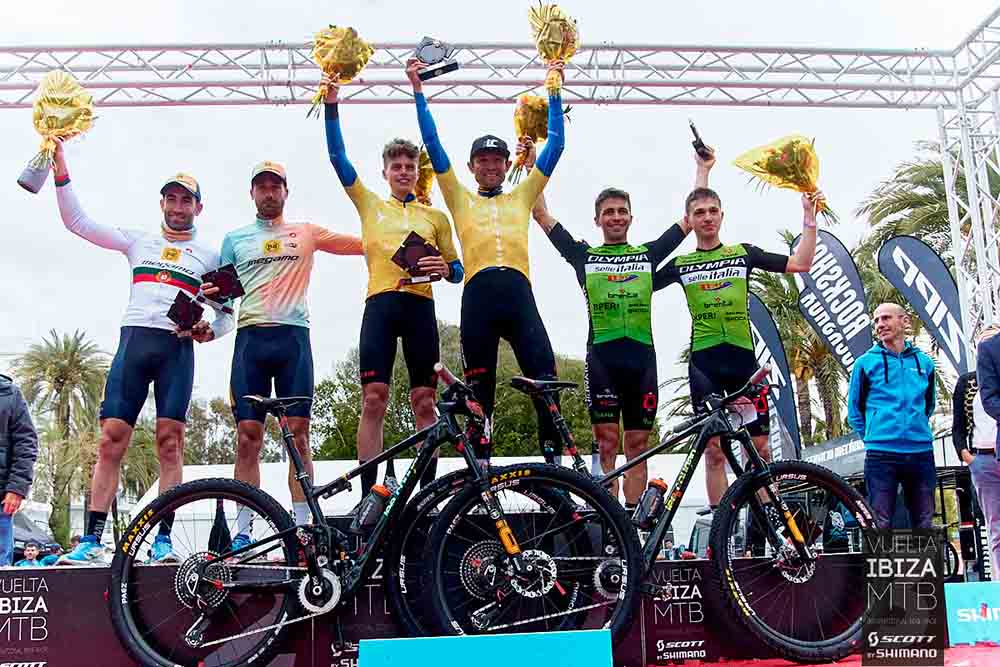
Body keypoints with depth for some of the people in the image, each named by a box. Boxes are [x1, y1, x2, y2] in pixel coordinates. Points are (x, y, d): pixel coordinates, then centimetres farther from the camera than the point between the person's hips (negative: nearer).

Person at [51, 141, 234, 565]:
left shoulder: (209, 257, 17)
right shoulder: (139, 242, 20)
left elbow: (228, 312, 15)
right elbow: (76, 222, 15)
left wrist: (210, 330, -6)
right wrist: (61, 171, 5)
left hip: (177, 348, -1)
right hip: (133, 341, 1)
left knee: (169, 442, -7)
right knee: (110, 441, -5)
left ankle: (163, 540, -5)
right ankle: (91, 542, -5)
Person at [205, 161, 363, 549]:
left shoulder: (307, 233, 15)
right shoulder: (235, 238, 19)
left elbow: (368, 244, 14)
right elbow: (222, 291, 19)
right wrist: (213, 293, -4)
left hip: (294, 337, -1)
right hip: (251, 337, 1)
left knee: (299, 434, -4)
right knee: (248, 436, -4)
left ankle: (302, 526, -2)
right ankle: (243, 530, 0)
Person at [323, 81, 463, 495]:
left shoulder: (436, 217, 20)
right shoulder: (369, 204, 19)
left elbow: (457, 270, 17)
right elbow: (337, 157, 12)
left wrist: (444, 268, -6)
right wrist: (332, 106, 4)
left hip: (420, 307, 1)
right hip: (380, 305, -1)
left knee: (424, 402, -2)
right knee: (373, 400, -8)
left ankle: (427, 489, 2)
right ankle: (369, 495, -7)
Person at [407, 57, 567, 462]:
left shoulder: (522, 196, 24)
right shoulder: (460, 199, 22)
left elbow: (555, 145, 24)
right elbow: (432, 144, 19)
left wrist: (555, 91, 25)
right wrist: (418, 90, 18)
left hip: (518, 292, 0)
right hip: (477, 293, 0)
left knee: (544, 376, -12)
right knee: (478, 385, 2)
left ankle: (553, 454, -9)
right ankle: (479, 463, 8)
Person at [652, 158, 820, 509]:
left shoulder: (744, 253, 9)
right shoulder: (680, 264, 10)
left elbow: (800, 263, 3)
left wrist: (809, 218, -4)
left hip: (743, 359, 0)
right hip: (704, 361, 0)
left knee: (760, 448, -1)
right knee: (714, 451, 1)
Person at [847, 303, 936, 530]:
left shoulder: (924, 362, 10)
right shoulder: (866, 363, 3)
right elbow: (855, 411, 9)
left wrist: (916, 429, 15)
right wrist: (874, 436, 5)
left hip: (921, 453, 3)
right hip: (881, 455, -3)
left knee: (924, 523, 9)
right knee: (882, 524, -1)